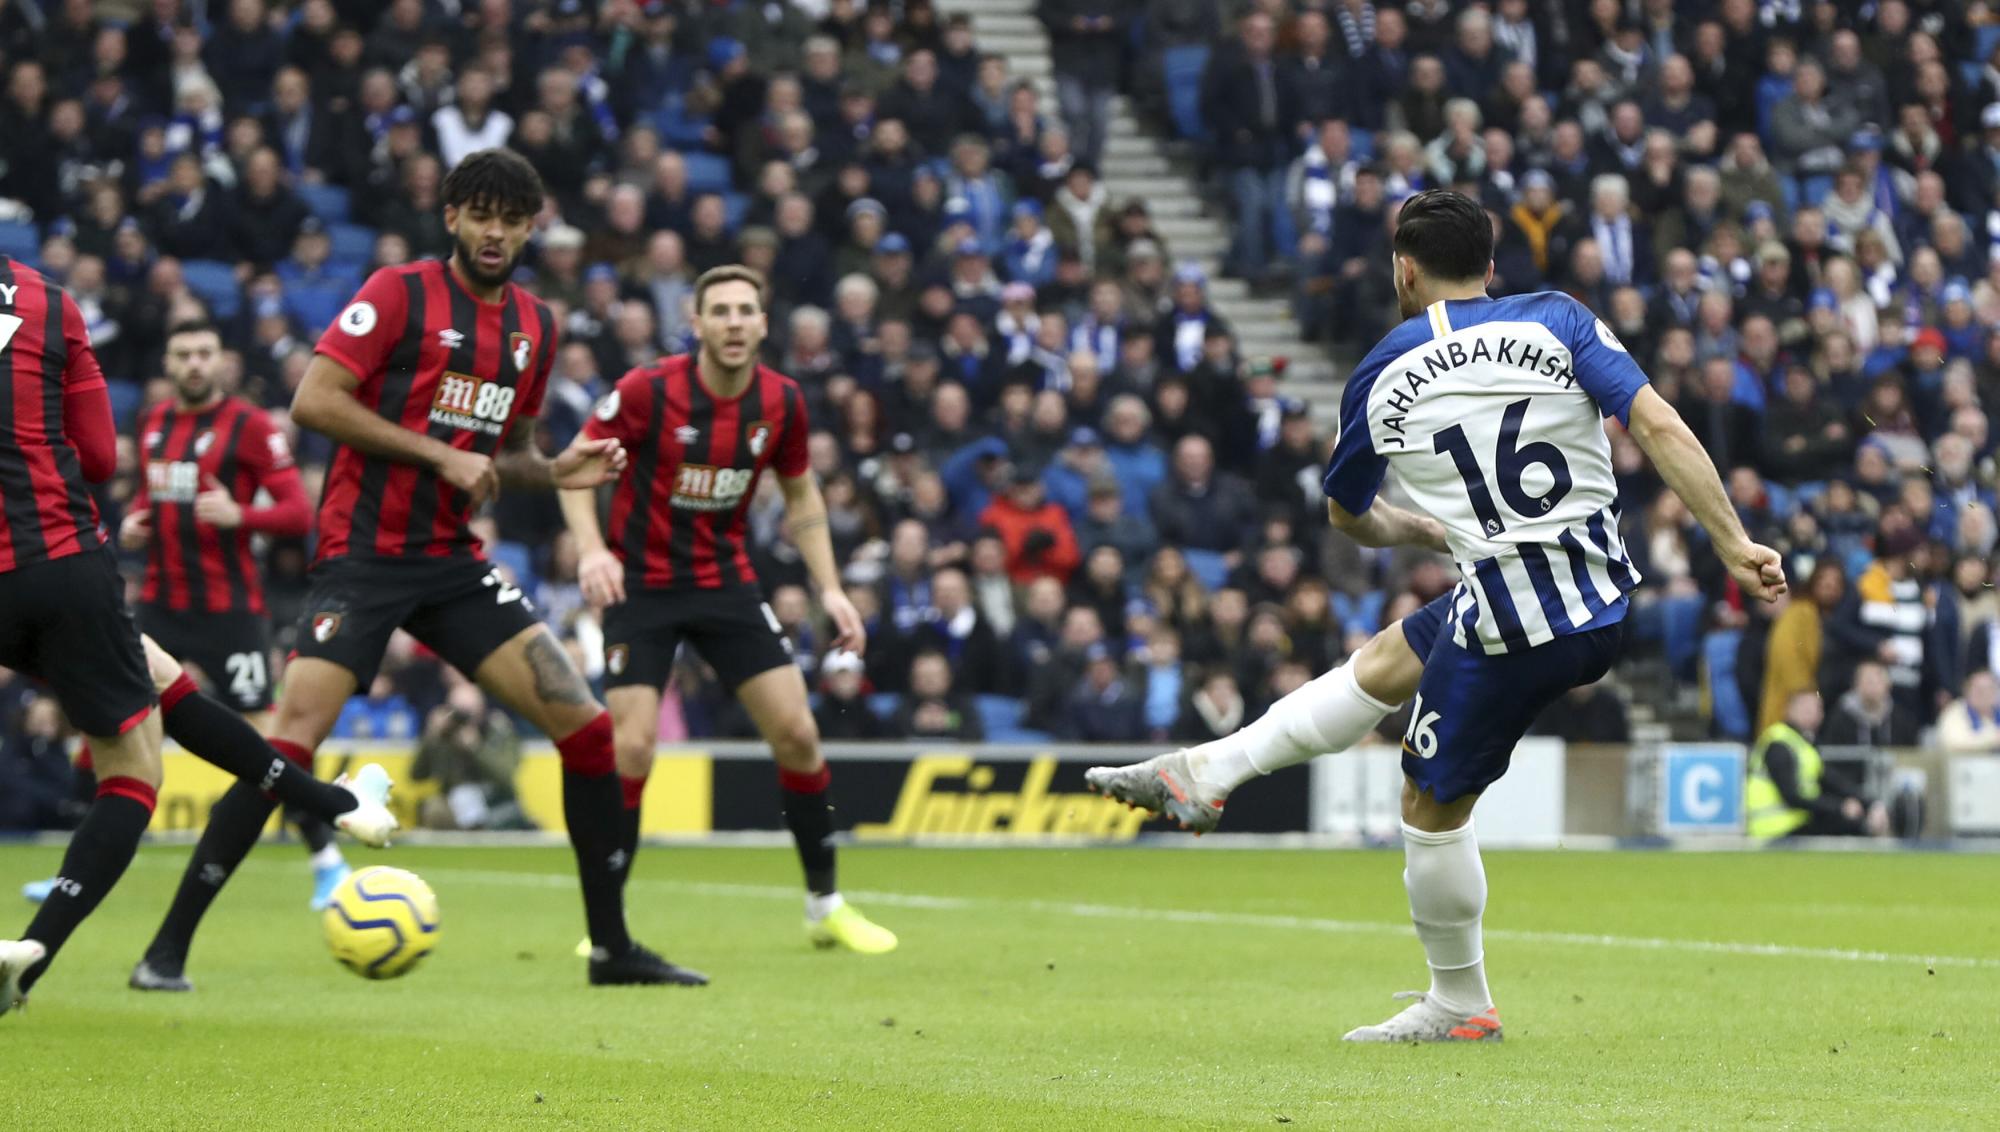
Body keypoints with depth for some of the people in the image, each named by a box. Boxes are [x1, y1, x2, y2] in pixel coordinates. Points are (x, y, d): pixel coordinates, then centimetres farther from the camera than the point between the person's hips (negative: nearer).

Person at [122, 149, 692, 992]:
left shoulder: (535, 327, 13)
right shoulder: (400, 292, -6)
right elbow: (313, 401, -14)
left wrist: (558, 472, 2)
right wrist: (441, 455, -16)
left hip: (453, 561, 6)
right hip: (362, 553, -6)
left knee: (587, 727, -3)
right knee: (290, 746, -18)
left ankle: (611, 946, 8)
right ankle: (169, 945, -8)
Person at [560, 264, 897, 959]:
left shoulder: (782, 402, -4)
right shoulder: (649, 390, -17)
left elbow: (801, 497, 11)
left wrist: (830, 588, 2)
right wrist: (591, 551, -23)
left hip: (727, 581, 4)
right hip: (642, 583, -4)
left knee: (797, 734, -4)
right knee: (631, 749, -14)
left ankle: (826, 906, 12)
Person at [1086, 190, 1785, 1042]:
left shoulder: (1382, 377, 0)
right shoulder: (1558, 322, 0)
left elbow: (1348, 516, 18)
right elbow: (1661, 429, -12)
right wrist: (1734, 546, -9)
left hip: (1511, 626, -5)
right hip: (1605, 604, 5)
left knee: (1433, 803, 15)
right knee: (1384, 661, 23)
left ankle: (1461, 1006, 25)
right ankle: (1207, 770, 30)